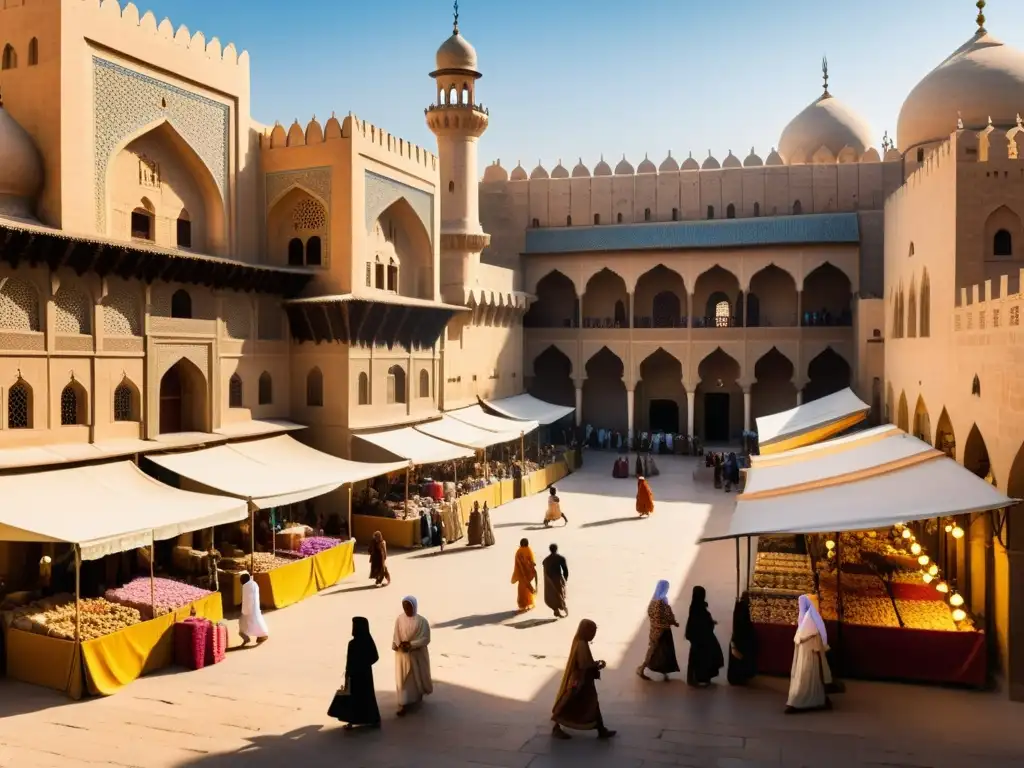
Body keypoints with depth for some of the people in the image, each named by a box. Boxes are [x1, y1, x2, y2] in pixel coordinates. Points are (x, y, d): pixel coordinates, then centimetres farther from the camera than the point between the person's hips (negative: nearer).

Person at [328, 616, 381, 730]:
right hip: (366, 672, 6)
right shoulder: (369, 640, -5)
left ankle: (352, 722, 20)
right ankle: (375, 720, 18)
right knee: (368, 695, 16)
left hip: (355, 674, -6)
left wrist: (347, 676, -8)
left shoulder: (353, 643, -23)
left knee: (352, 696, 11)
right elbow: (375, 657, 4)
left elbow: (349, 662, -17)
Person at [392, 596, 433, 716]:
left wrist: (411, 645, -23)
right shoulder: (399, 620, -5)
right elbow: (396, 637, 1)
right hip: (403, 655, 2)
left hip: (417, 654, -2)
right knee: (404, 678, 5)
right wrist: (399, 645, -19)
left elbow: (426, 639, -15)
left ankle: (418, 695, 41)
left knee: (418, 676, 15)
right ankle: (404, 703, 13)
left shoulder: (422, 621, -16)